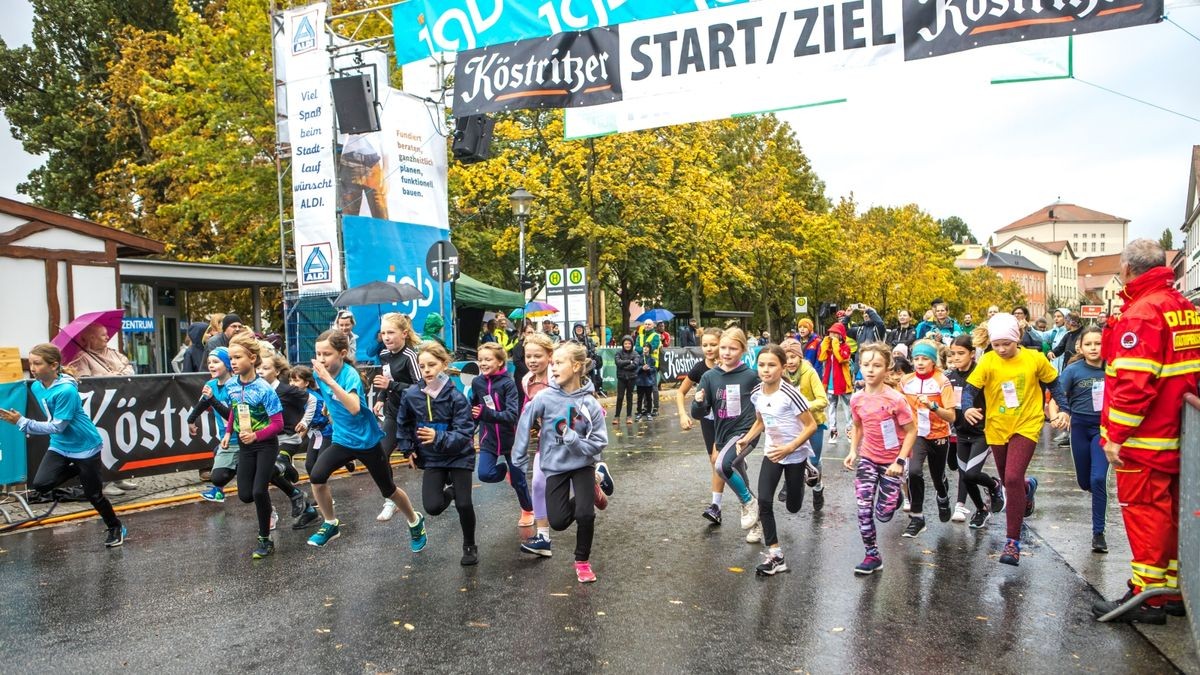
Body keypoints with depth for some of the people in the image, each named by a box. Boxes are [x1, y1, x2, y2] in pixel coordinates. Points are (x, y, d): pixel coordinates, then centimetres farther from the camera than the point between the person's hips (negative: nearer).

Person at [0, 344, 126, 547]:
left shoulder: (66, 390, -26)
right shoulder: (36, 387, -2)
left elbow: (58, 426, -25)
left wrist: (22, 422, -26)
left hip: (85, 446, -7)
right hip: (60, 445, 7)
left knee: (93, 495, 2)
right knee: (40, 484, -11)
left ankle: (116, 528, 24)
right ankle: (77, 470, 17)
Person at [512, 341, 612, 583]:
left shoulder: (590, 403, -17)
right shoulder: (545, 397, -16)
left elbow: (599, 442, -16)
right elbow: (524, 426, -5)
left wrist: (573, 439, -29)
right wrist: (519, 461, -1)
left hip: (582, 463, -2)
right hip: (555, 465, 2)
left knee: (585, 514, -15)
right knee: (558, 521, 0)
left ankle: (583, 561, 14)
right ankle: (592, 488, 29)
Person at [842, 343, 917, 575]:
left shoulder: (896, 399, -22)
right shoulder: (857, 399, -7)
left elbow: (911, 431, -14)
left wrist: (900, 461, -19)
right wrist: (853, 451, -1)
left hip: (892, 461, -3)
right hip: (867, 458, 3)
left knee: (883, 514, 5)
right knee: (863, 510, -6)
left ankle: (894, 494, 39)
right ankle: (872, 555, 10)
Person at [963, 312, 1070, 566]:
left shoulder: (1035, 359, -8)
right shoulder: (987, 362, -9)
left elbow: (1053, 383, 8)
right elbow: (970, 388, -13)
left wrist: (1064, 410, 0)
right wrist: (967, 408, -33)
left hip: (1026, 426, -2)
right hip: (997, 429, 3)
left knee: (1012, 479, -20)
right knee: (1010, 481, 18)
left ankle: (1013, 541, -9)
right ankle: (1028, 486, 58)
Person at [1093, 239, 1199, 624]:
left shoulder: (1142, 313, -18)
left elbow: (1134, 382, -24)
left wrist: (1115, 434, -19)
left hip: (1145, 439, -9)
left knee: (1144, 512, -1)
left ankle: (1149, 598, 5)